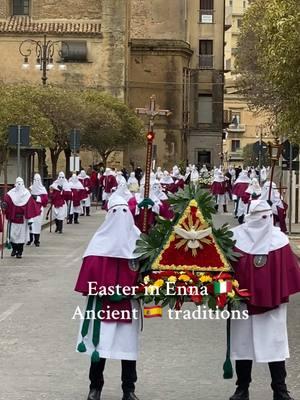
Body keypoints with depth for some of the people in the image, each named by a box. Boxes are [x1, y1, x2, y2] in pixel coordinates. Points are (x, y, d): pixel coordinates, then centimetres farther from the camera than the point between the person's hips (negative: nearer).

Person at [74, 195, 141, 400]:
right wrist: (92, 289, -10)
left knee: (127, 343, 6)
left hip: (129, 301, 2)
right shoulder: (101, 239, -2)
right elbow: (91, 266, -5)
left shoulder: (137, 238, 4)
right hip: (103, 301, -1)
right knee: (101, 341, 2)